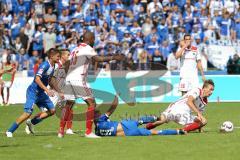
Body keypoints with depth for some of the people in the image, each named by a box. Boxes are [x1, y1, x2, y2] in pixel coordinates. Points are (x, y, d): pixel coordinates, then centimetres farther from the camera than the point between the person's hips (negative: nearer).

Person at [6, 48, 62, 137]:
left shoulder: (52, 67, 10)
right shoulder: (45, 65, -19)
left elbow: (50, 82, 23)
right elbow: (37, 79, -29)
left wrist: (59, 92, 21)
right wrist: (47, 90, -35)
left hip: (41, 93, 9)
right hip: (33, 91, -9)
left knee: (52, 110, 2)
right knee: (28, 113, -16)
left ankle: (31, 123, 11)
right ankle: (10, 131, -8)